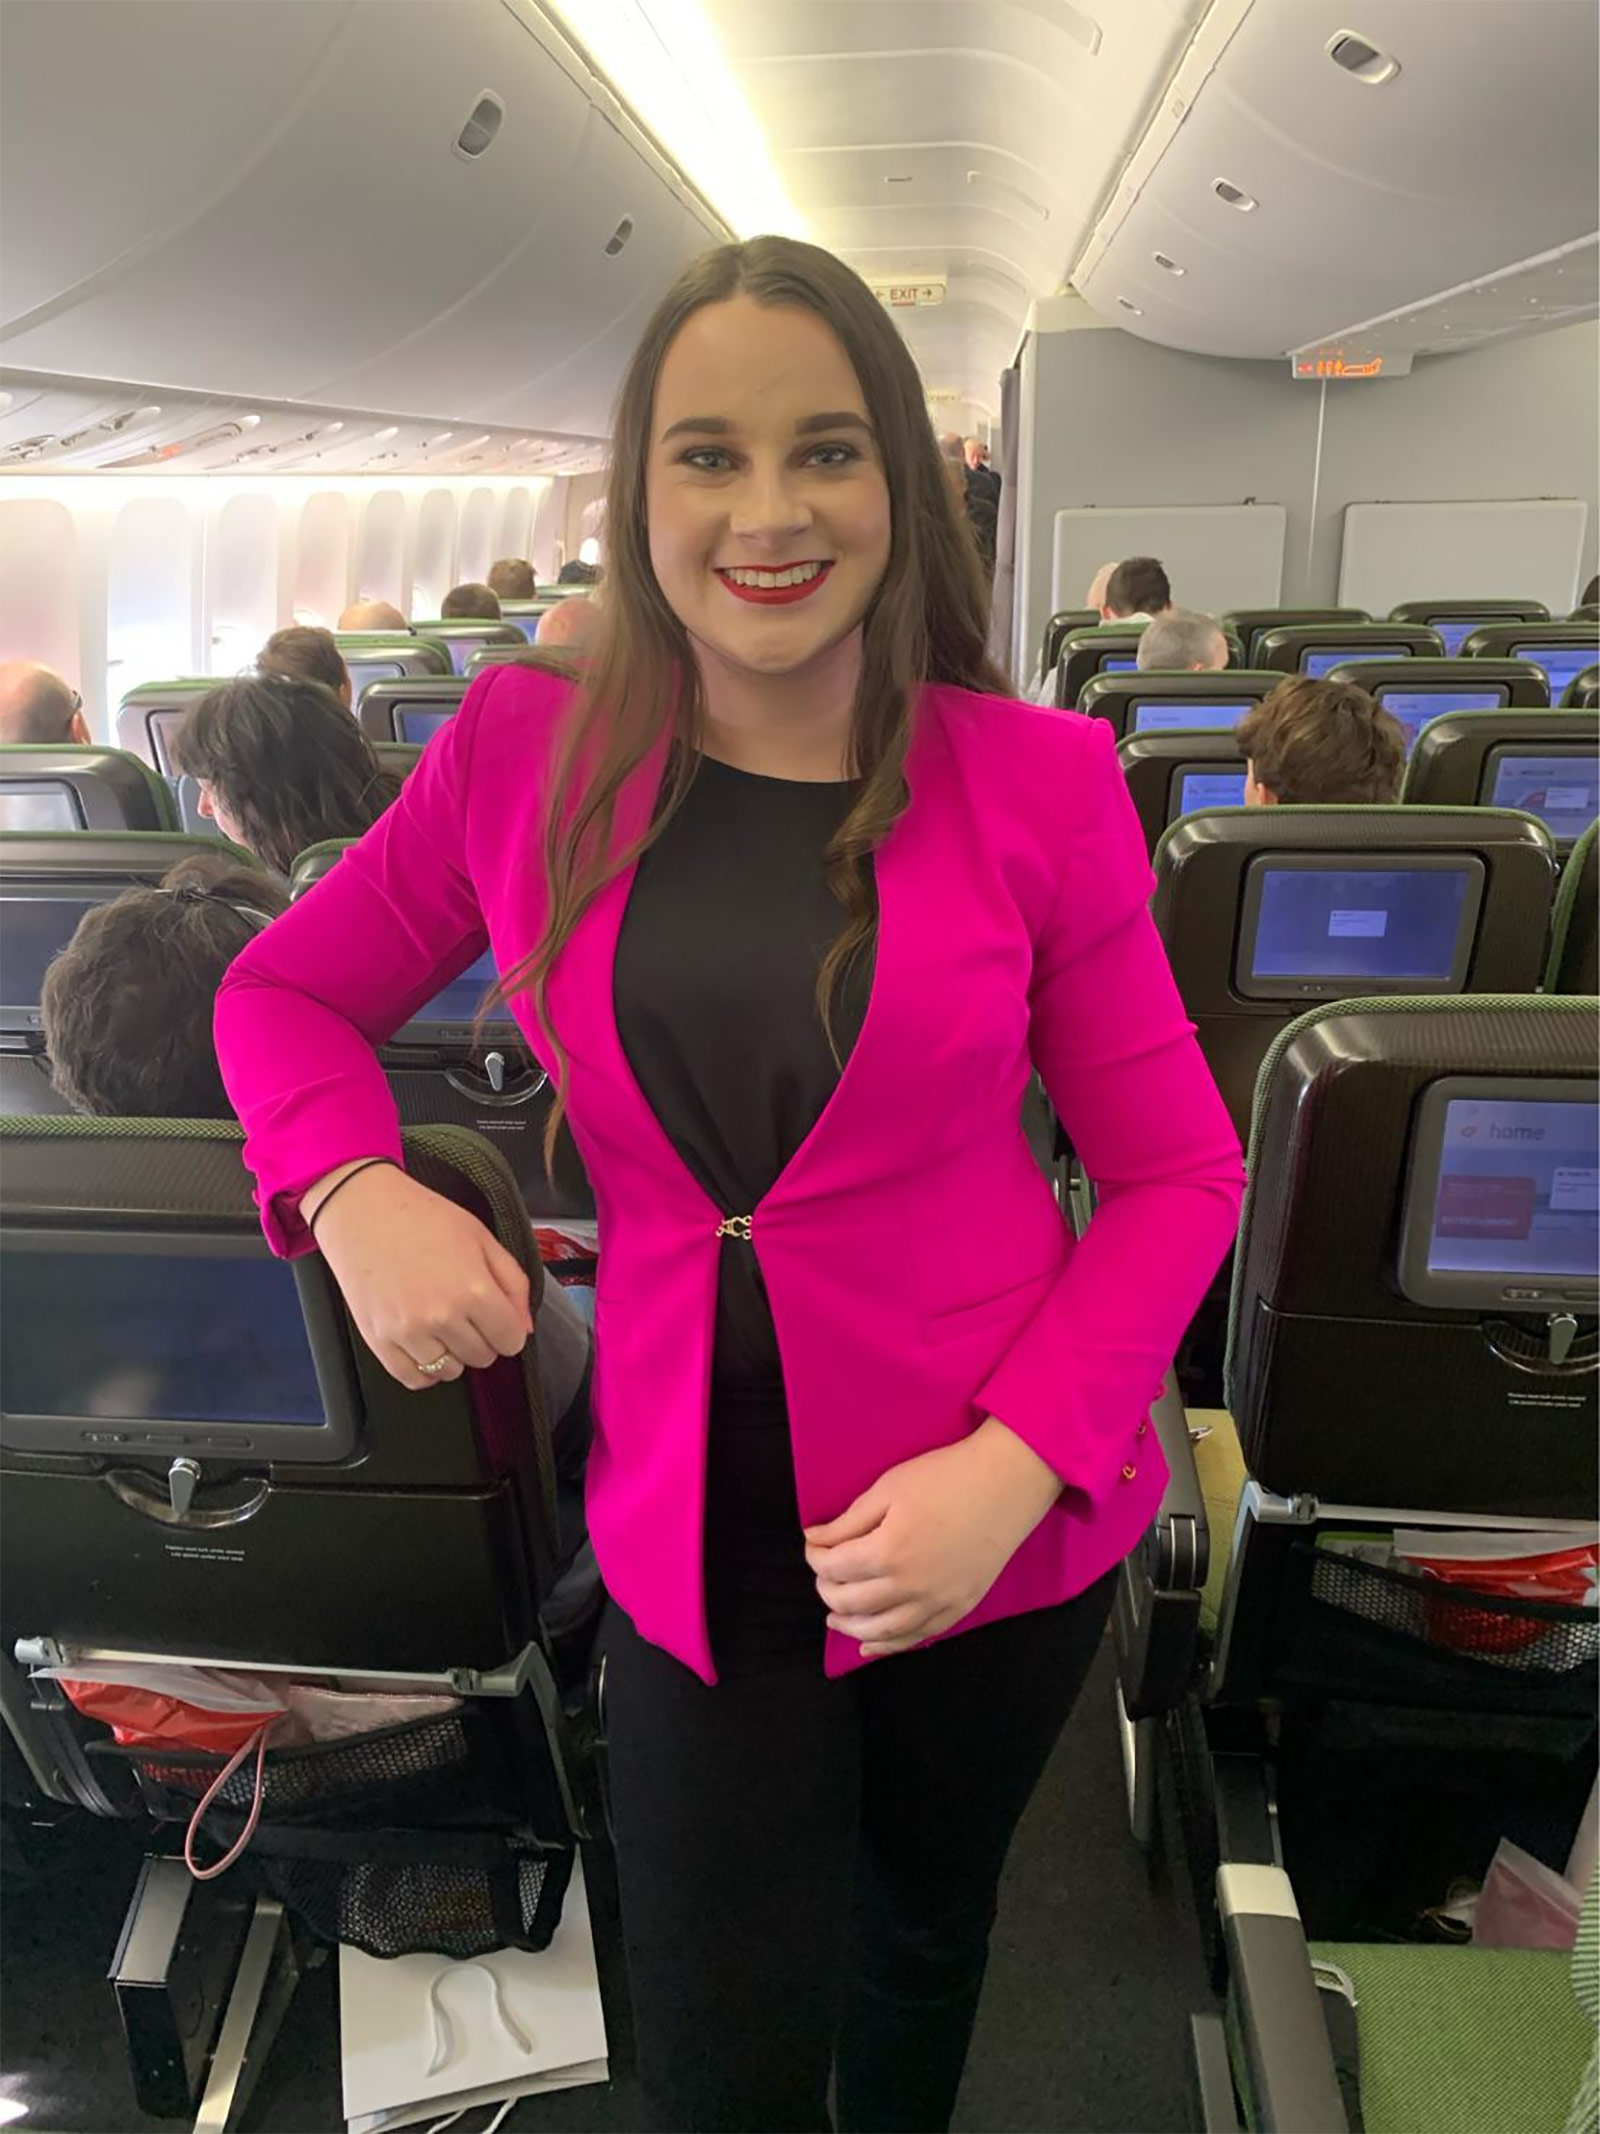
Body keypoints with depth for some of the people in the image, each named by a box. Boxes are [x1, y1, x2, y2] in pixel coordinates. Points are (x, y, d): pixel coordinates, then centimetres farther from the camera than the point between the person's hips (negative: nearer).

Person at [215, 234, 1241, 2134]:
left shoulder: (1036, 785, -9)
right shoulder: (524, 752, -5)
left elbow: (1176, 1173, -4)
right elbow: (280, 993, 8)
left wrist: (1016, 1461, -18)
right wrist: (354, 1191, -13)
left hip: (1000, 1528, 1)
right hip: (690, 1542, 0)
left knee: (925, 1930, 27)